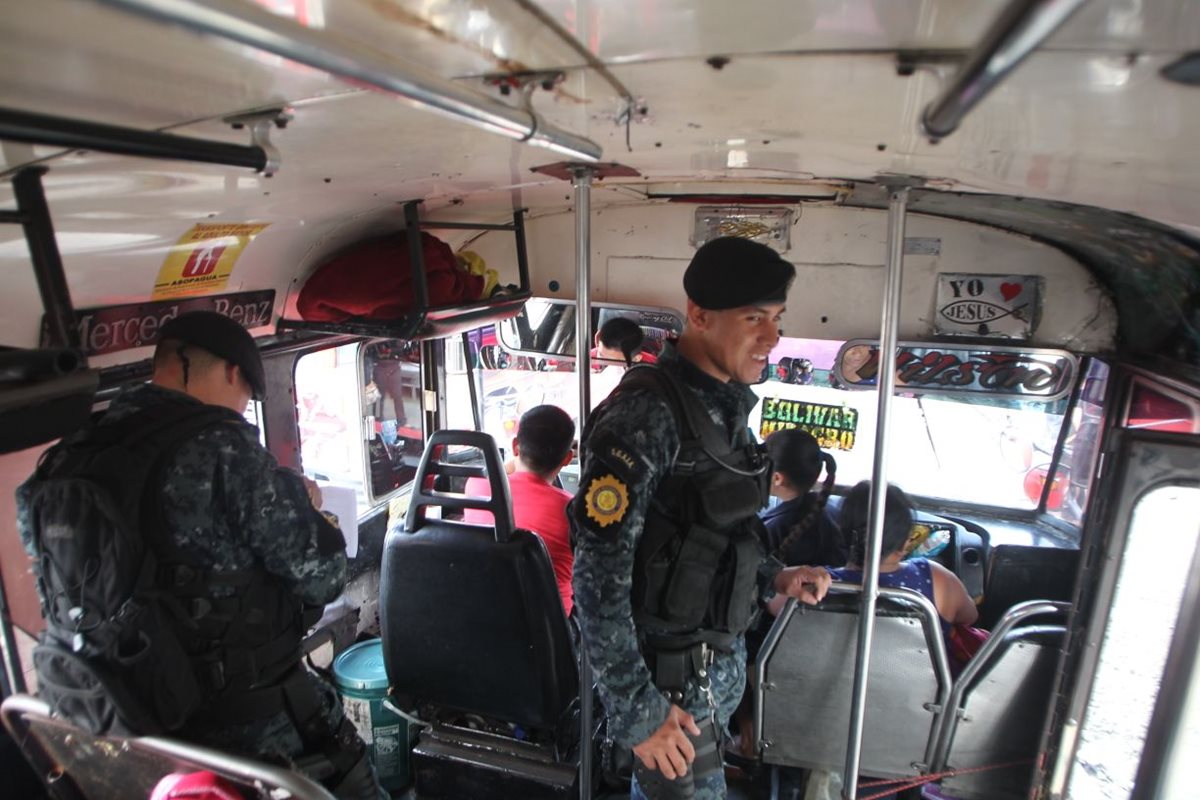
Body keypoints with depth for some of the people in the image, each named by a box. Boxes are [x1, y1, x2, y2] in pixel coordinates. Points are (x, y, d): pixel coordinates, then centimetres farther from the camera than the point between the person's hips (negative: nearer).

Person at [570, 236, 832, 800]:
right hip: (670, 677, -8)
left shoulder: (724, 407, 5)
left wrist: (776, 578, 5)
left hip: (721, 662, 8)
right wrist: (635, 710, -20)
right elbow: (599, 575, -24)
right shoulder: (647, 412, -23)